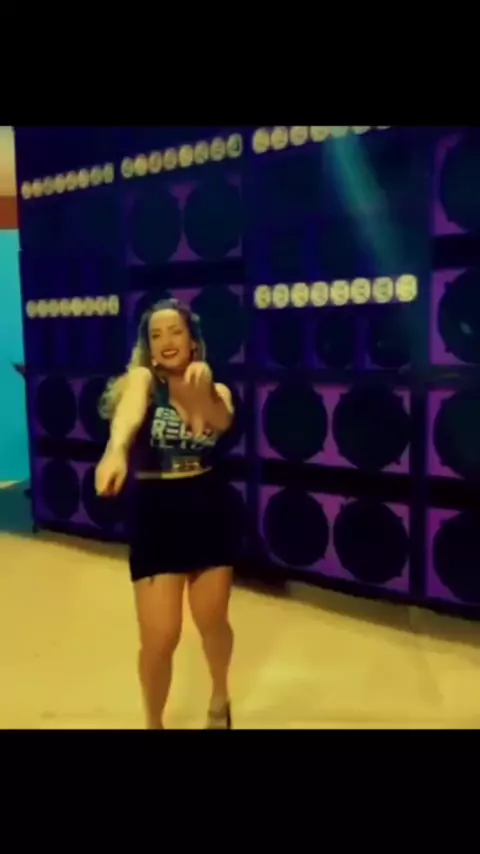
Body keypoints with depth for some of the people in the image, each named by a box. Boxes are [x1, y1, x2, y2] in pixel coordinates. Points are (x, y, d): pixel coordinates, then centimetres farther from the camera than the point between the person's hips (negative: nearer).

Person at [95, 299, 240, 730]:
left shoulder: (215, 390, 2)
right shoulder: (143, 379, -8)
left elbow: (222, 422, -22)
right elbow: (129, 408, -33)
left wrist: (203, 387, -42)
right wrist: (116, 449, -55)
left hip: (210, 511, 3)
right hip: (155, 516, -2)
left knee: (212, 621, 16)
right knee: (159, 638, -3)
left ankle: (220, 698, 47)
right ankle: (153, 722, 27)